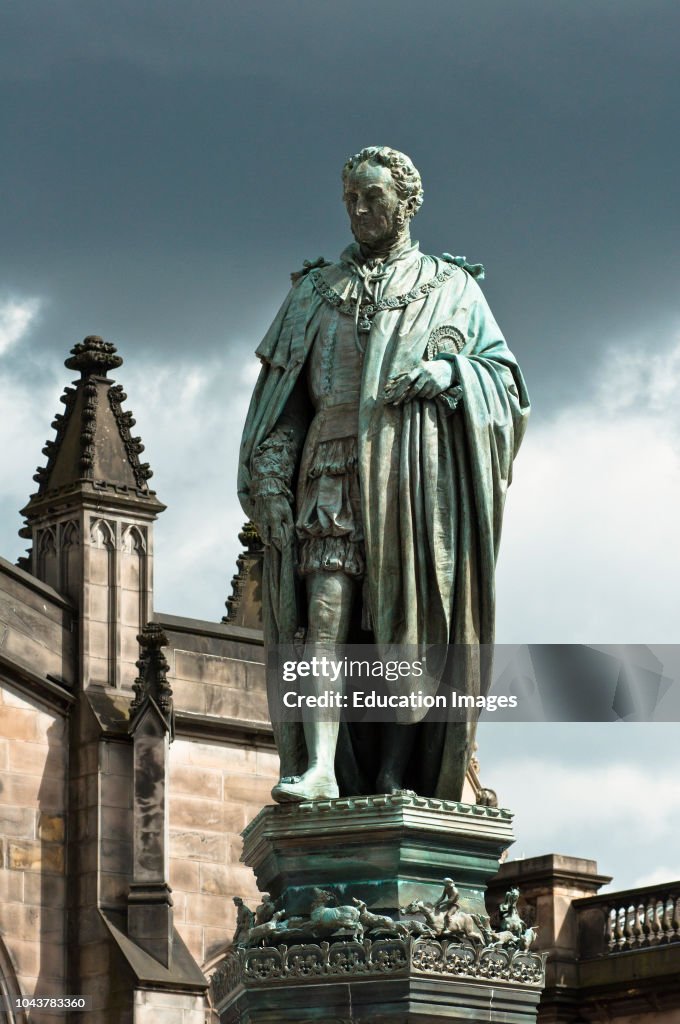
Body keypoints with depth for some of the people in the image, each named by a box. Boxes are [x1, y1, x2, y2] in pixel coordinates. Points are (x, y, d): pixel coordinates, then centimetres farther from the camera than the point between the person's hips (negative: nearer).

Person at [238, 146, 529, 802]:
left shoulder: (453, 288, 19)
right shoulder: (316, 291, 22)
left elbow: (503, 373, 12)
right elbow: (283, 393, 15)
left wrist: (450, 370, -10)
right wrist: (269, 476, 1)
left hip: (419, 467, -1)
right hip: (334, 463, 1)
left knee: (410, 622, -8)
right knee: (327, 603, -17)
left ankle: (397, 774, -8)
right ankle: (320, 766, -28)